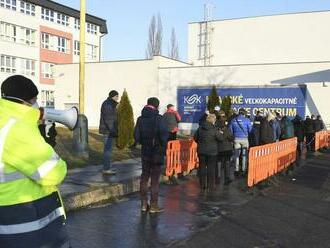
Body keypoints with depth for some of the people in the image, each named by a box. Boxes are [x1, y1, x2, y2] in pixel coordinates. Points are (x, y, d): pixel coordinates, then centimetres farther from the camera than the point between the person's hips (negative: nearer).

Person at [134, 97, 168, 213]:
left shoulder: (140, 119, 0)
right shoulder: (158, 118, -15)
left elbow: (136, 137, 0)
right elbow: (164, 135, -22)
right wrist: (163, 147, -5)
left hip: (145, 152, 5)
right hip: (157, 153, -5)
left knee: (144, 177, 16)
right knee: (155, 179, 4)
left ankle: (144, 204, 21)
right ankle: (153, 205, 9)